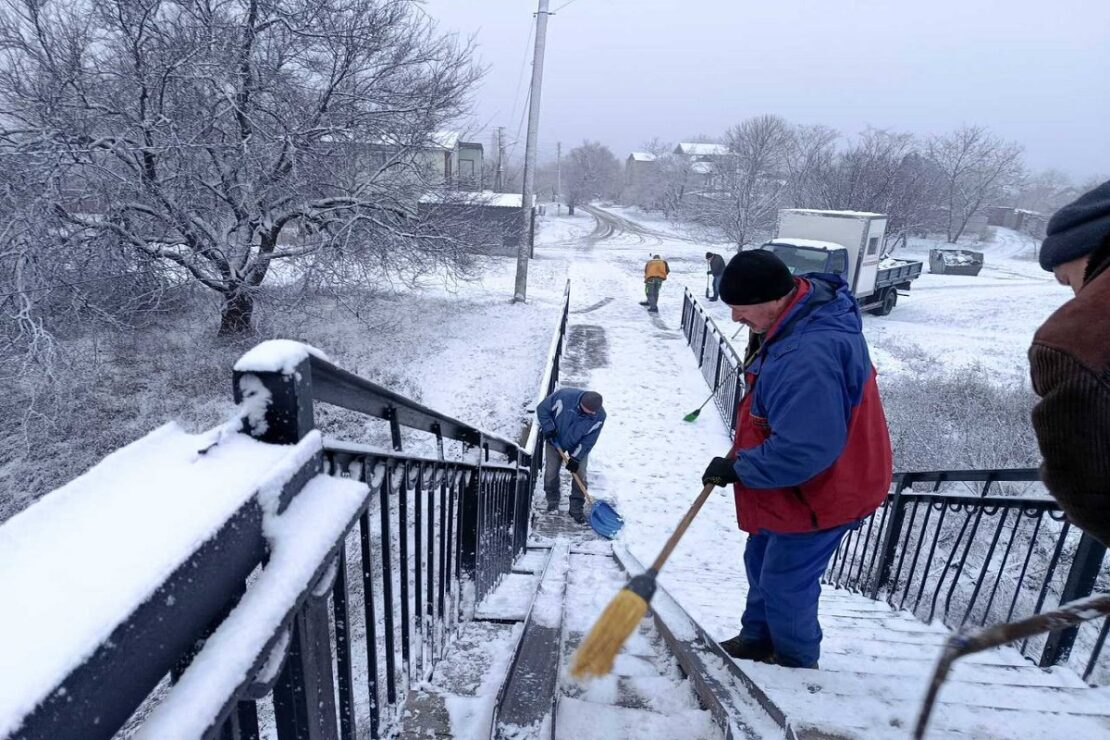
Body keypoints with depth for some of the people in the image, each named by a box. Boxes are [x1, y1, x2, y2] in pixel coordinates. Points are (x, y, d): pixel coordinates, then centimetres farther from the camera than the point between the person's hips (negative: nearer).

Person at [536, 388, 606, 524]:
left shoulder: (599, 416, -28)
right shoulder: (564, 396, -35)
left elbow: (588, 441, -18)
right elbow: (542, 409, -19)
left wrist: (576, 458, -20)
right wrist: (548, 429, -24)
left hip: (578, 446, 1)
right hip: (555, 440, 0)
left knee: (580, 475, -3)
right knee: (551, 472, 2)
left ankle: (576, 508, 14)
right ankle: (552, 501, 27)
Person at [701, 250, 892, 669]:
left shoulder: (807, 358, -37)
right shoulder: (808, 309, -3)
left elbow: (804, 452, -37)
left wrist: (737, 468, -23)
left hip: (818, 493, -10)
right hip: (796, 482, 10)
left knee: (784, 581, 9)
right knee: (762, 562, 23)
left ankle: (795, 663, 35)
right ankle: (758, 639, 44)